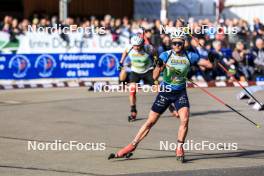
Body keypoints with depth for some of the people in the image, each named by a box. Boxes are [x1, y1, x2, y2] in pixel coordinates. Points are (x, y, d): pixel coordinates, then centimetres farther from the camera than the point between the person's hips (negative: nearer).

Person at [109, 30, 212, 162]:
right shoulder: (165, 55, -9)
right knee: (150, 122, 1)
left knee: (185, 119, -20)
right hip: (165, 92, -1)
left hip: (180, 93, 1)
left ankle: (179, 148, -3)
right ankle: (132, 146, 10)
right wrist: (159, 66, -31)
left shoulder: (190, 57, -7)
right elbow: (155, 77, -13)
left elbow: (209, 65, -7)